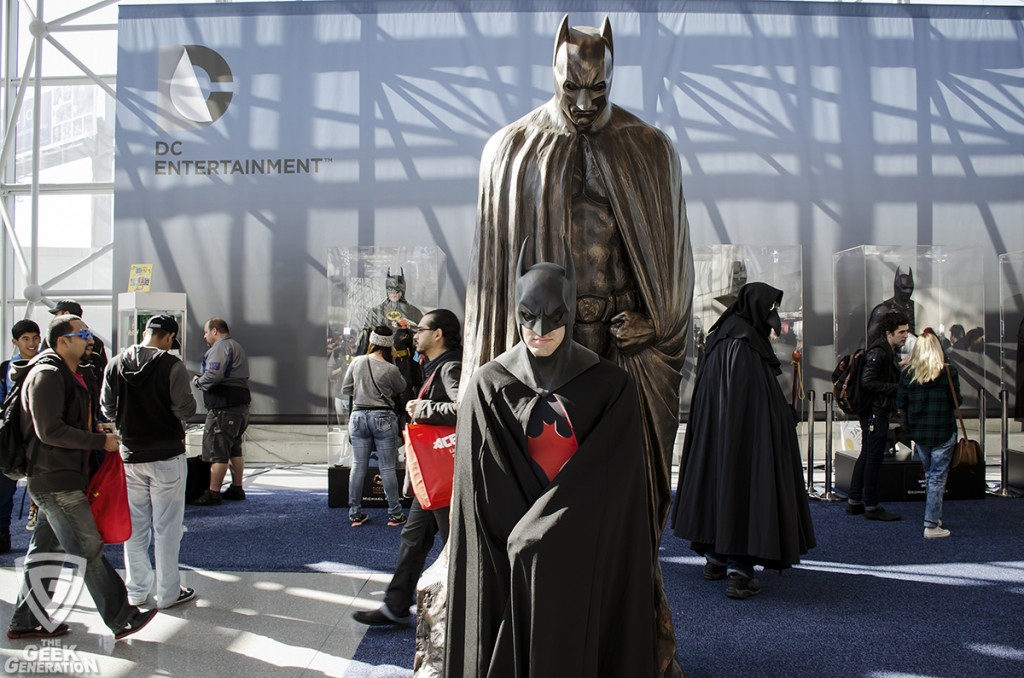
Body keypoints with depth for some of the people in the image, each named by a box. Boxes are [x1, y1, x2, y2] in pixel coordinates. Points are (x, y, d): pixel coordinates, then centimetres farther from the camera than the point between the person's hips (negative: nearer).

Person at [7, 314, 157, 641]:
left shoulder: (66, 374, 18)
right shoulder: (47, 375, -16)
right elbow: (49, 430, -23)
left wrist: (94, 429, 9)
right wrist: (100, 441, -19)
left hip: (59, 479, 11)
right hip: (55, 481, -11)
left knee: (45, 551, 16)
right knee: (88, 551, -5)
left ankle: (26, 621, 26)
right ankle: (121, 618, 0)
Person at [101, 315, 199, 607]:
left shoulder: (115, 364, -1)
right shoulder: (171, 366, -16)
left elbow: (107, 409, 5)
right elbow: (185, 409, -15)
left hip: (129, 455, 5)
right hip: (166, 456, -4)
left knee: (135, 525, 15)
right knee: (166, 526, 5)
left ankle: (136, 590, 25)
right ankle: (168, 592, 13)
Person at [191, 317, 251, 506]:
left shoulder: (220, 347, -10)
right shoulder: (237, 347, 22)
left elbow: (213, 375, -23)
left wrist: (198, 381, -4)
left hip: (224, 406, -10)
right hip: (240, 403, 10)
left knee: (217, 450, -7)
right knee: (234, 449, 15)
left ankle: (213, 493, -5)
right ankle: (237, 489, 21)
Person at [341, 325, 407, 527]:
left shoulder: (357, 362, -1)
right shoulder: (390, 369, -11)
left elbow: (345, 390, 6)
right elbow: (401, 388, 8)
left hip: (358, 416, 3)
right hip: (383, 418, -3)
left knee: (358, 467, 8)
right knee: (388, 468, 3)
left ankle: (355, 514, 15)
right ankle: (395, 514, 10)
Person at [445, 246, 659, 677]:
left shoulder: (611, 386, -2)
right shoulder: (489, 386, -2)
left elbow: (616, 480, -7)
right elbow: (484, 486, -5)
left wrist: (538, 535, -14)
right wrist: (524, 539, -12)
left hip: (586, 559, 0)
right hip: (510, 564, 0)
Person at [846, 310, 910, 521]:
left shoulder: (889, 351, 15)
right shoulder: (878, 352, -17)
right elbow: (867, 382, -25)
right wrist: (897, 387, -22)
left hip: (877, 411, 11)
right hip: (875, 411, -11)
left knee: (866, 456, 14)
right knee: (874, 458, -3)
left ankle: (854, 502, 22)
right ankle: (871, 506, 5)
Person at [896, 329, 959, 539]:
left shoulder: (907, 373, -4)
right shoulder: (949, 372, -9)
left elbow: (900, 403, -1)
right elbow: (956, 401, -6)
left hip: (918, 433, 3)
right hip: (943, 433, -3)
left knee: (929, 476, 19)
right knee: (938, 478, 2)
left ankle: (935, 518, 28)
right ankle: (931, 525, 1)